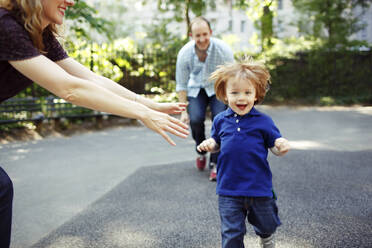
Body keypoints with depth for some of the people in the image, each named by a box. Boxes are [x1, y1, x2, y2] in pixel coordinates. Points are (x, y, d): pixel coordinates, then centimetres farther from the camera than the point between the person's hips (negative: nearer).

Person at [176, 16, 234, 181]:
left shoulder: (223, 50, -25)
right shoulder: (184, 53, -20)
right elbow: (181, 85, -8)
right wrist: (184, 110, -10)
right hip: (196, 89, 1)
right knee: (195, 119, -20)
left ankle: (215, 164, -8)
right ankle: (201, 151, 13)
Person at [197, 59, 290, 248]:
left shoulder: (263, 121, -6)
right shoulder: (221, 120, 1)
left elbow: (275, 148, 1)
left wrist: (281, 146, -22)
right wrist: (209, 144, -6)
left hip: (259, 187, 0)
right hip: (228, 189, 1)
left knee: (266, 225, 22)